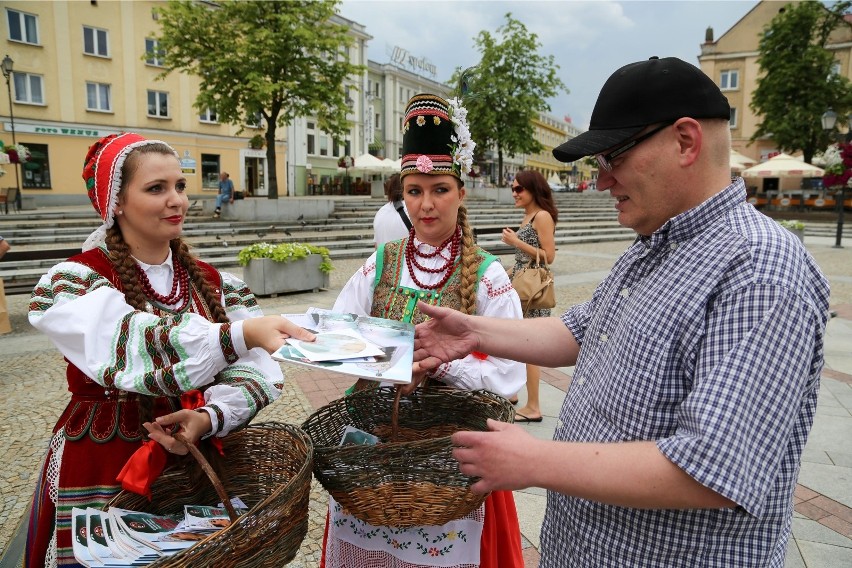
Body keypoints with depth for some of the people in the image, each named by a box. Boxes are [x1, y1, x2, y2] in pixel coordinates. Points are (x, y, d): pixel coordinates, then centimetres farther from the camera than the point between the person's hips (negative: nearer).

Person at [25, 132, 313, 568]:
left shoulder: (212, 283, 1)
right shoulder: (73, 283, -11)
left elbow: (256, 371, -10)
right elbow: (136, 347, -31)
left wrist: (211, 416, -29)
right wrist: (241, 333, -45)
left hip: (201, 462, 4)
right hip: (103, 470, -3)